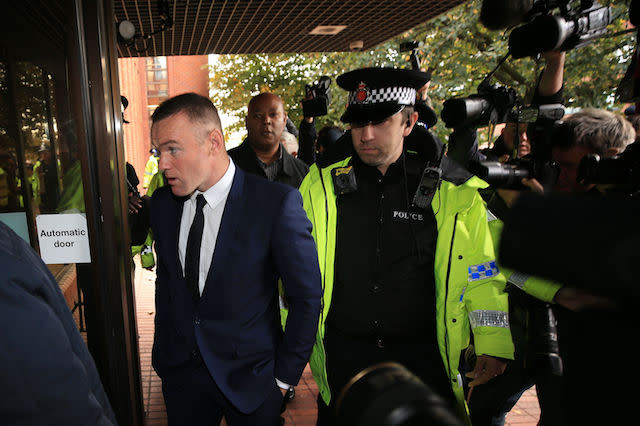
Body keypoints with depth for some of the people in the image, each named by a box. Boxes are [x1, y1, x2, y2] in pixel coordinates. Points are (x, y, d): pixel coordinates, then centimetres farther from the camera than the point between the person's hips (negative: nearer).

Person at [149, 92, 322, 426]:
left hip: (250, 378, -4)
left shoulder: (277, 203, -19)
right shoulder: (162, 202, -3)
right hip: (180, 374, 4)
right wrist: (163, 353, 9)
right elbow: (165, 282, 9)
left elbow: (306, 297, -13)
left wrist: (285, 376, -8)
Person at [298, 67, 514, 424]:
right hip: (343, 354, 1)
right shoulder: (321, 186, -3)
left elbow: (482, 273, 2)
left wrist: (492, 347, 0)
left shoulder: (451, 190, -5)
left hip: (422, 354, -1)